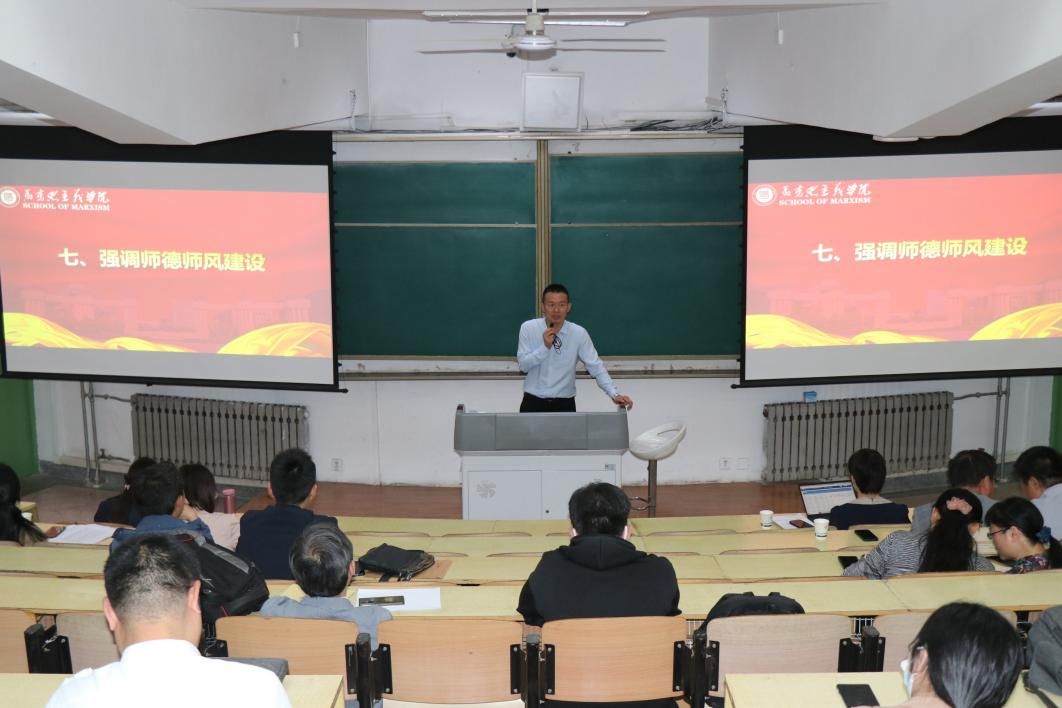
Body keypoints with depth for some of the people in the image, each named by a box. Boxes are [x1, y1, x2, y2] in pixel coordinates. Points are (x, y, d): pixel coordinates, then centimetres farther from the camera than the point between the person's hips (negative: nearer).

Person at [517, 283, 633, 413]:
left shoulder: (579, 333, -7)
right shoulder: (528, 328, -6)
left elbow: (595, 367, -7)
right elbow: (523, 365, -7)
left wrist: (614, 394, -17)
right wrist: (545, 347, -21)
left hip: (564, 404, 0)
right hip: (533, 402, 0)